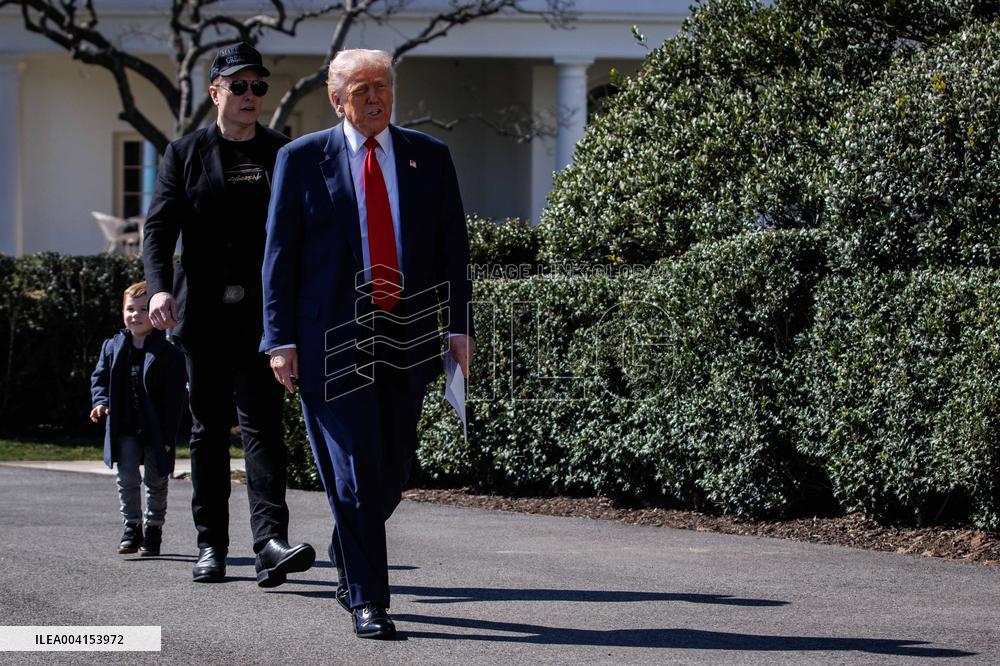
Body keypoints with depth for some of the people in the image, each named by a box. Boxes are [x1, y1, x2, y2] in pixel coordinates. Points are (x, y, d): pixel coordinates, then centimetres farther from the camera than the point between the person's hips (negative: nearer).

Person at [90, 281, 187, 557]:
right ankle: (132, 527, 10)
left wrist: (168, 434, -13)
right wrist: (101, 402, -9)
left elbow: (175, 396, -9)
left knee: (156, 482, 8)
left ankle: (153, 530, 21)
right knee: (127, 478, -3)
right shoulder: (113, 347, 4)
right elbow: (100, 378, 13)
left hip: (157, 430, -2)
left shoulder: (168, 352, -9)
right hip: (125, 428, 2)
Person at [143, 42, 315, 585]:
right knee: (208, 428, 7)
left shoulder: (283, 154, 10)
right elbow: (159, 227, -1)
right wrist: (159, 287, -19)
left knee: (262, 422, -12)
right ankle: (211, 545, 14)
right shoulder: (185, 153, 7)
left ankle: (270, 541, -22)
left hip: (263, 312, -1)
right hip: (204, 311, 1)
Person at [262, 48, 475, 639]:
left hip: (408, 336, 3)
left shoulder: (429, 157, 10)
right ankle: (367, 600, -1)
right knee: (355, 472, -7)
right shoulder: (302, 159, 2)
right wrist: (282, 339, -5)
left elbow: (453, 245, 10)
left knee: (393, 467, 8)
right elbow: (280, 253, 1)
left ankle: (349, 552, 36)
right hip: (334, 339, -3)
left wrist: (459, 326, 2)